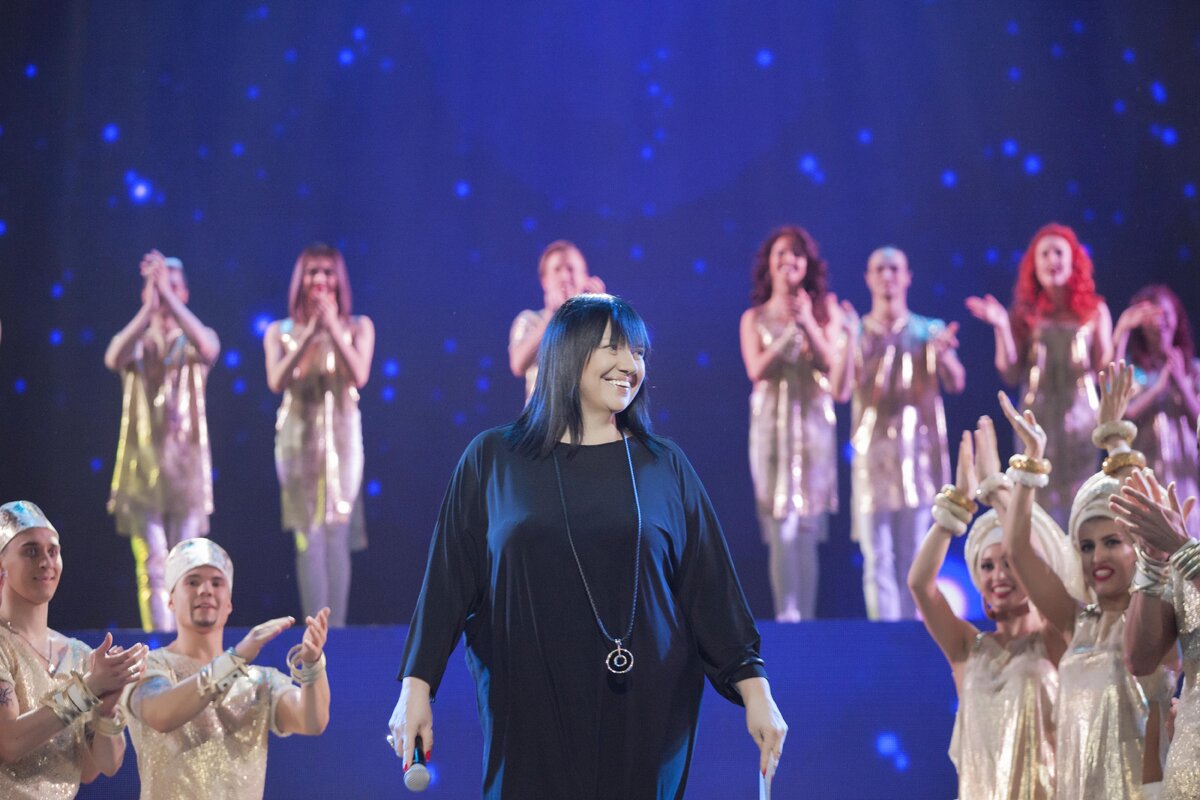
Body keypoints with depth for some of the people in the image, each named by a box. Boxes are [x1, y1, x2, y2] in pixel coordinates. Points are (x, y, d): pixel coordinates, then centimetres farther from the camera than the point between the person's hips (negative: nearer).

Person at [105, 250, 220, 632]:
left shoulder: (195, 340, 6)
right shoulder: (134, 342, 7)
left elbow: (208, 348, -21)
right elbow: (113, 359, -18)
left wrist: (168, 297, -25)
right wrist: (148, 307, -27)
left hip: (186, 462, 0)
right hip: (142, 463, 0)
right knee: (152, 565, -7)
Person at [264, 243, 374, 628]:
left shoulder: (357, 327, 6)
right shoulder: (280, 332, 7)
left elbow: (360, 375, -9)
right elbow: (277, 381, -8)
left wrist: (333, 327, -15)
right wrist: (309, 334, -14)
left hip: (341, 434, 0)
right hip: (299, 436, 0)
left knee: (337, 533, -7)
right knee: (309, 536, -5)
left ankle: (336, 625, -7)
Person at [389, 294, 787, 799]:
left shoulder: (665, 467, 6)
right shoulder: (491, 460, 4)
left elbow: (710, 588, 4)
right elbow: (447, 582, 4)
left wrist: (755, 691, -2)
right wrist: (416, 686, -1)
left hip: (642, 713, 1)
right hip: (530, 713, -1)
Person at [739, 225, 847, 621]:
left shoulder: (824, 310, 8)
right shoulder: (755, 318, 8)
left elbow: (833, 362, -2)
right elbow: (757, 370, -4)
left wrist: (809, 325, -15)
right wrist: (790, 332, -13)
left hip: (814, 421, 1)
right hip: (772, 423, 0)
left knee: (808, 528, 0)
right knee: (780, 527, -11)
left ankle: (805, 617, 3)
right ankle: (787, 615, -16)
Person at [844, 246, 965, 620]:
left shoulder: (929, 331, 8)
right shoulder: (858, 332, 7)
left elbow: (956, 382, -5)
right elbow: (842, 389, -5)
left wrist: (943, 355, -27)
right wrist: (849, 342, -20)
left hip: (920, 449, 0)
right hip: (872, 449, 0)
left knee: (914, 554, 0)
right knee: (877, 557, -5)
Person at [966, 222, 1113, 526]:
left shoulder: (1094, 309, 5)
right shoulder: (1025, 314, 3)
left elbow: (1105, 370, 2)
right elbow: (1011, 374, -2)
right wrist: (1001, 327, -11)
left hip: (1081, 414, 1)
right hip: (1037, 417, 0)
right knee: (1039, 500, -2)